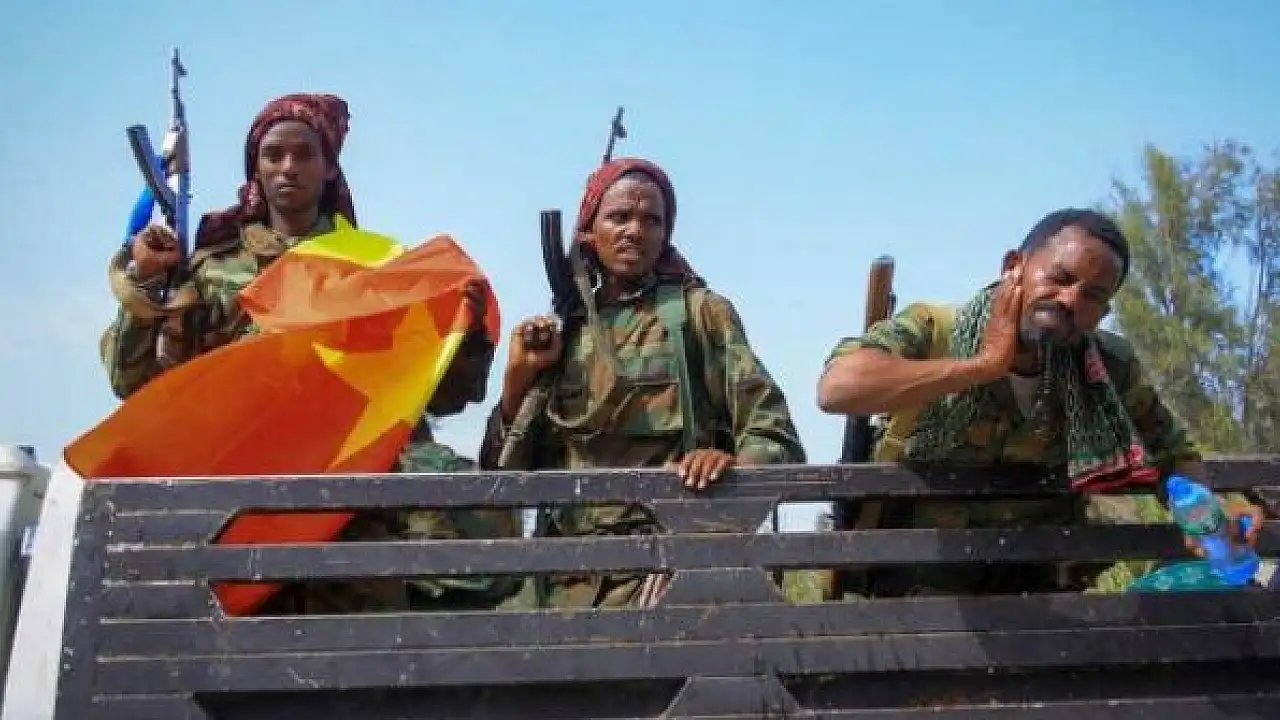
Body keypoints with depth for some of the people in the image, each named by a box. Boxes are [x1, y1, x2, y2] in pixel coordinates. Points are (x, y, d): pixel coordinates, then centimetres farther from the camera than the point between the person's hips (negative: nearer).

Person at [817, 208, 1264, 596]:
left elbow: (1172, 451, 5)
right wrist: (985, 363, -30)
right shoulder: (931, 329, -16)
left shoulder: (1108, 365, -6)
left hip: (1037, 565, 5)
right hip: (922, 569, -5)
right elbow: (836, 388, -33)